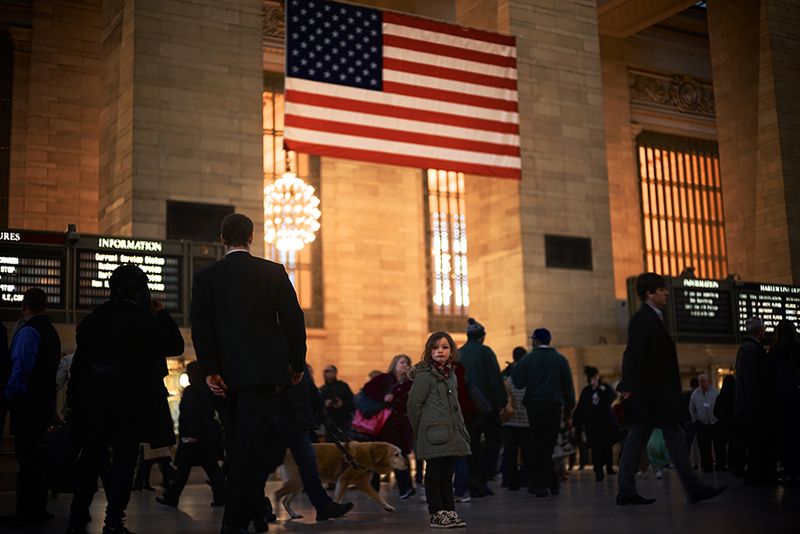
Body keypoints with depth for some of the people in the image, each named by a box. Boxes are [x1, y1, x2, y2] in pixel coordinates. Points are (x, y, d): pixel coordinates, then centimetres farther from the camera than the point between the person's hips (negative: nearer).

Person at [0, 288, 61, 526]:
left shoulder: (28, 331, -14)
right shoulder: (51, 331, 14)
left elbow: (21, 367, -22)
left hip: (28, 402, -9)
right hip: (45, 401, 9)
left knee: (27, 455, -5)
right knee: (35, 454, 15)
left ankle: (27, 511, -2)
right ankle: (38, 509, 21)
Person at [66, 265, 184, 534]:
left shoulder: (93, 319, 4)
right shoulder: (142, 319, -12)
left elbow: (80, 360, 6)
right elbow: (175, 346, -6)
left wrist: (74, 399, 12)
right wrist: (162, 314, 3)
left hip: (92, 398, 5)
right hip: (131, 399, -5)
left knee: (91, 458, 14)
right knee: (124, 460, 3)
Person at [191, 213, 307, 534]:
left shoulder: (206, 277, 4)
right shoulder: (273, 272, 1)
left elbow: (201, 326, -4)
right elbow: (293, 319, 0)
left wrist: (210, 370, -5)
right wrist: (297, 363, 9)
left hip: (228, 374, 3)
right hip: (263, 369, -2)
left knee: (238, 444, 16)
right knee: (251, 444, -4)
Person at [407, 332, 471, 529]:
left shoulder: (451, 375, 14)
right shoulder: (424, 375, -10)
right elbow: (413, 404, -11)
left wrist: (462, 429, 15)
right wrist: (420, 430, -4)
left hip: (451, 435, 8)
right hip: (434, 436, -7)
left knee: (447, 475, 14)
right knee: (434, 474, 1)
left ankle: (449, 512, 21)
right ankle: (437, 514, 8)